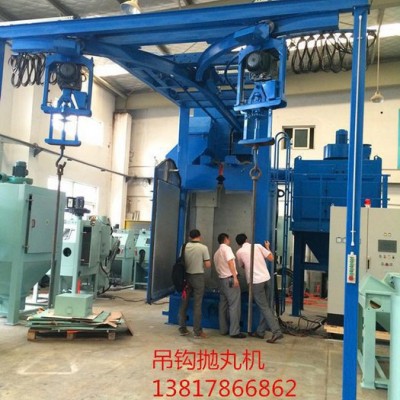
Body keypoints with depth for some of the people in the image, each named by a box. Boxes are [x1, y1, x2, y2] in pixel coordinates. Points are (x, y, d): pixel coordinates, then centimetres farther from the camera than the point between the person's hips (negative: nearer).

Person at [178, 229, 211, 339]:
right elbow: (208, 265, -10)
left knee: (184, 303, 11)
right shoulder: (203, 247, -9)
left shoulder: (184, 247, 0)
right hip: (198, 277, -3)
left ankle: (182, 329, 16)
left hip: (186, 276, 3)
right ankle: (197, 331, 5)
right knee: (197, 305, 1)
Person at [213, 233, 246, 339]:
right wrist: (235, 277, -23)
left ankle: (223, 329, 15)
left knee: (223, 305, 11)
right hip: (230, 279, -9)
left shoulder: (216, 253, 18)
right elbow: (230, 262, -18)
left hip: (222, 280, 9)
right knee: (234, 306, -7)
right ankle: (234, 331, -7)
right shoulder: (226, 248, -6)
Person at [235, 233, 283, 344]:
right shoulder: (258, 246, 5)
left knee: (264, 308, -2)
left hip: (255, 281, -4)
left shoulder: (239, 252, 0)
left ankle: (276, 332, -8)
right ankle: (260, 332, 20)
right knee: (264, 307, 13)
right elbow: (271, 258, 7)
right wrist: (267, 247, 21)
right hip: (265, 278, 4)